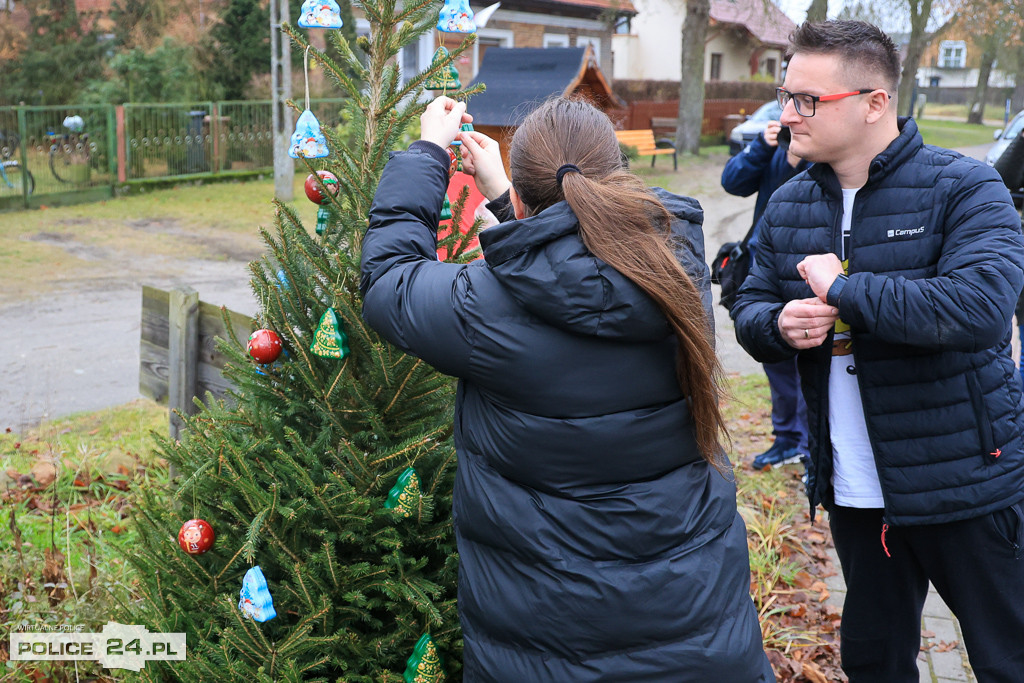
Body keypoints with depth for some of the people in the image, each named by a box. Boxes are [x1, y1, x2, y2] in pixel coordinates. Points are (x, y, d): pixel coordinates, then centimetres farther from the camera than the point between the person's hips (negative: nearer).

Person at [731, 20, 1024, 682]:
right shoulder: (788, 207, 4)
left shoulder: (964, 188, -14)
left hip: (966, 483, -5)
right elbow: (749, 306, 9)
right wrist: (779, 325, -14)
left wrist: (842, 287, -23)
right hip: (854, 491, 5)